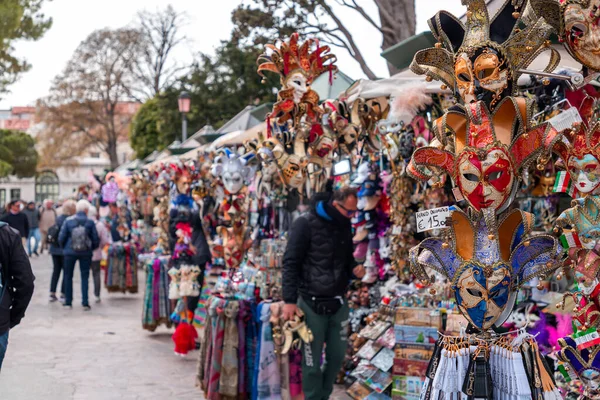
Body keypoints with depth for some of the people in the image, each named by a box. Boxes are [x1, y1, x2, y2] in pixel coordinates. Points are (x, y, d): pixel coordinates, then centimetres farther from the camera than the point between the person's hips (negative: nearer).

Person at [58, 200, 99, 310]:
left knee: (68, 276, 13)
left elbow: (61, 238, -5)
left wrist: (65, 248, 13)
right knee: (85, 277, 7)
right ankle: (85, 303, 2)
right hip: (86, 253, 0)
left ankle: (68, 302, 16)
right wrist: (91, 248, 14)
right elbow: (96, 240, -5)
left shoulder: (68, 221, -6)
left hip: (70, 252, 0)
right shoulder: (90, 222, -6)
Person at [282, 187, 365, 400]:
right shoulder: (305, 224, -12)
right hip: (312, 304, -6)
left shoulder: (344, 225, 7)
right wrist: (289, 300, -18)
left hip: (338, 302, 6)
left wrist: (354, 268, -1)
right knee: (312, 360, 1)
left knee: (338, 354, 12)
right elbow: (291, 263, -13)